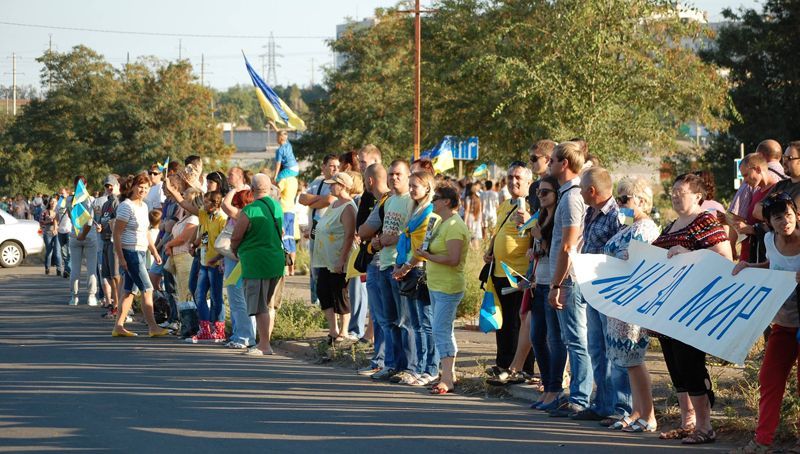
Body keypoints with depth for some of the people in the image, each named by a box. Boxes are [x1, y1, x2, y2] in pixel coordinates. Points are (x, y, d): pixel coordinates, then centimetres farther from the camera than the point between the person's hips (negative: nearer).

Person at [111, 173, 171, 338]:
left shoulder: (143, 206, 14)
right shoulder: (126, 206, -12)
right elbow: (117, 233, -14)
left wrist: (154, 252, 19)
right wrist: (121, 258, -19)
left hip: (140, 252, 9)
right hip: (130, 252, -9)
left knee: (130, 291, 9)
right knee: (147, 289, -11)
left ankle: (118, 327, 12)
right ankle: (153, 327, -10)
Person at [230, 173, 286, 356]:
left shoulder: (249, 211, -15)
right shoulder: (277, 207, 8)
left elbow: (235, 238, -8)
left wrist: (235, 250, 14)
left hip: (256, 264, -7)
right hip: (277, 261, 7)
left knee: (260, 307, -3)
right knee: (270, 305, 15)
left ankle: (264, 346, -3)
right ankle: (265, 343, 21)